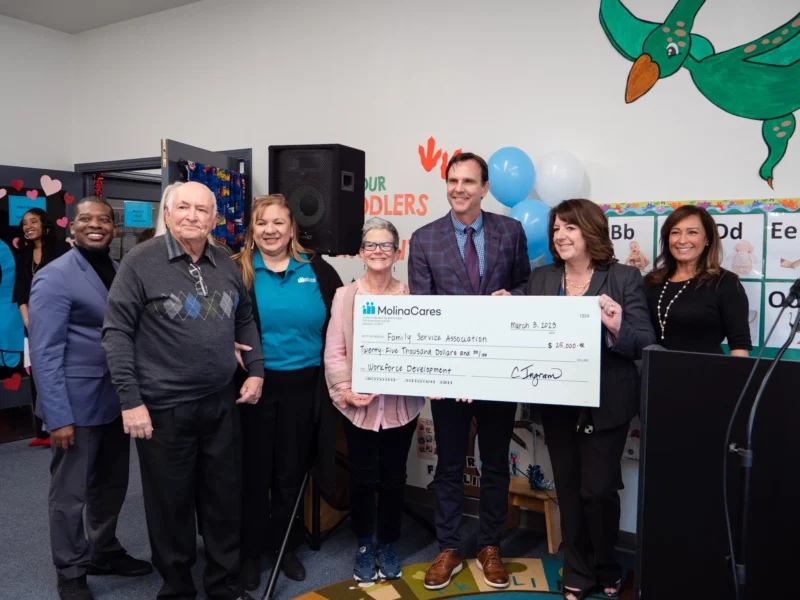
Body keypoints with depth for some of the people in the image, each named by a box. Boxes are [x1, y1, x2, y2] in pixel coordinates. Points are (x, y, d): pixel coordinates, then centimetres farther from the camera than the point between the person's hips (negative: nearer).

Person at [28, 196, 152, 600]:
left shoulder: (120, 272, 8)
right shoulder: (54, 278, -12)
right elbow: (44, 354, -16)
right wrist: (58, 416, -20)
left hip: (115, 399, 7)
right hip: (77, 403, -6)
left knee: (112, 484, 19)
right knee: (70, 492, 9)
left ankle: (104, 552, 39)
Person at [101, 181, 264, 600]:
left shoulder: (226, 265, 6)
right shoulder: (140, 261, -9)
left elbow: (245, 319, 17)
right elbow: (117, 332, -10)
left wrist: (256, 369, 6)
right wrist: (130, 400, -14)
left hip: (221, 405, 5)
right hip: (163, 408, -4)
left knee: (225, 500, 15)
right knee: (170, 505, 11)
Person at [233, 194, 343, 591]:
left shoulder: (317, 270, 3)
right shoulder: (237, 271, -2)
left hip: (303, 386, 2)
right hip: (254, 384, -1)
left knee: (292, 471, 15)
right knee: (254, 470, 10)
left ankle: (286, 546, 34)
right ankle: (250, 551, 29)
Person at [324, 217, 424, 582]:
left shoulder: (411, 295, 2)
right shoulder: (345, 295, 0)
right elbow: (334, 352, -3)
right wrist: (347, 391, -14)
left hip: (401, 404, 1)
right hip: (359, 406, -1)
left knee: (393, 478, 13)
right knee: (362, 478, 10)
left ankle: (388, 546, 33)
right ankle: (364, 546, 32)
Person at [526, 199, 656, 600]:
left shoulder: (624, 278, -5)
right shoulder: (540, 279, 6)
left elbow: (646, 343, -10)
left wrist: (617, 328, -29)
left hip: (605, 404, -3)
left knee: (598, 489, 3)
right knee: (568, 488, 13)